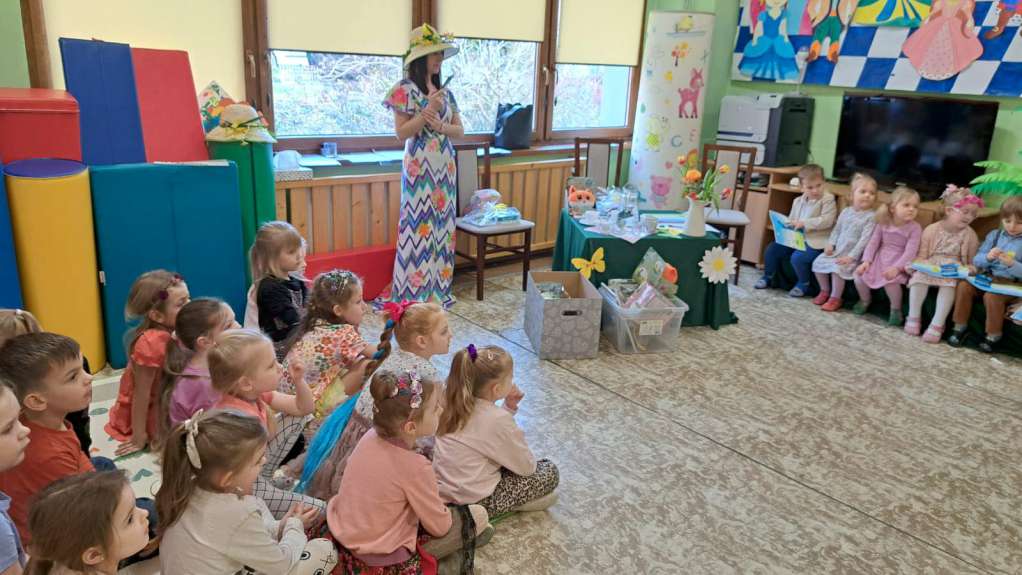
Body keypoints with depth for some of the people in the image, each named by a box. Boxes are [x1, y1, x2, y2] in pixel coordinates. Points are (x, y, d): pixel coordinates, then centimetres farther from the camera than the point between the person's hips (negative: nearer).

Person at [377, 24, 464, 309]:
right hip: (419, 169, -6)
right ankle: (413, 293, 3)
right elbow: (401, 133, -12)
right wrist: (428, 110, -19)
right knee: (419, 226, -5)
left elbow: (460, 130, 10)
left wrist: (439, 125, -10)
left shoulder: (445, 92, 12)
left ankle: (437, 287, 19)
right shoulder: (406, 90, -7)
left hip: (444, 168, 7)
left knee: (442, 225, 9)